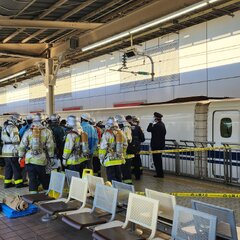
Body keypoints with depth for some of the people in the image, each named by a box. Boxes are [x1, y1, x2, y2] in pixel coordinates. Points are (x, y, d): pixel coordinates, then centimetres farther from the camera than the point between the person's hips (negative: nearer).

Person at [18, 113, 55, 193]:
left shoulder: (28, 132, 1)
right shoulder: (47, 132, -3)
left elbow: (22, 146, 3)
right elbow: (50, 146, -3)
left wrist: (20, 156, 13)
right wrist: (51, 157, 6)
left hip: (30, 159, 1)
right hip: (42, 159, 0)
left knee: (32, 178, 8)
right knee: (44, 178, 15)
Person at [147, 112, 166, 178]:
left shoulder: (156, 125, -19)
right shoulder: (162, 124, 10)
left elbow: (148, 130, -15)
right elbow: (164, 133, 15)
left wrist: (151, 123, -7)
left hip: (156, 145, -10)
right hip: (161, 144, 10)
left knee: (156, 159, -2)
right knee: (158, 158, 18)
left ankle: (159, 173, 2)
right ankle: (160, 173, 25)